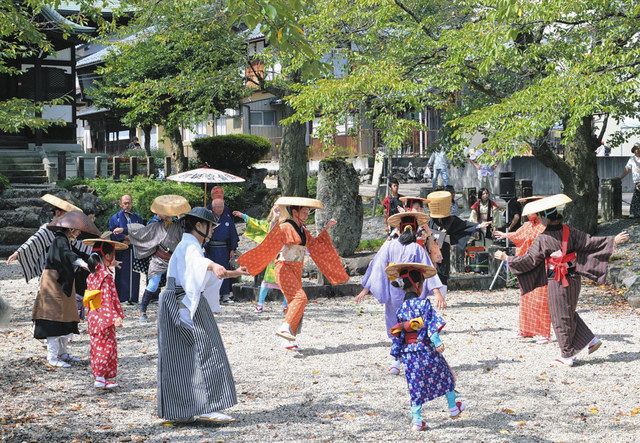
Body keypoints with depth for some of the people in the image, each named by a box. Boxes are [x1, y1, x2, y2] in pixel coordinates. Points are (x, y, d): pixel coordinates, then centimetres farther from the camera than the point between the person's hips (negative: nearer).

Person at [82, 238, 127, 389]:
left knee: (96, 347, 12)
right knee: (107, 348, -1)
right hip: (104, 319, -8)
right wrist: (115, 317, -21)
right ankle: (102, 377, -2)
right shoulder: (107, 276, -16)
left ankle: (97, 376, 17)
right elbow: (108, 299, -20)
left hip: (93, 319, 8)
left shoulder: (92, 275, 9)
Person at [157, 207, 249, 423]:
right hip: (187, 307, -11)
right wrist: (214, 266, -58)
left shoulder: (189, 246, 23)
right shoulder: (190, 247, -11)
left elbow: (207, 273, 41)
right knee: (202, 354, -13)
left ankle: (176, 410, 11)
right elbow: (198, 262, -37)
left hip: (181, 306, 11)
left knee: (179, 360, 9)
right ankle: (206, 407, -18)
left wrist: (233, 273, 49)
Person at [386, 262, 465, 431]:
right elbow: (432, 323, -21)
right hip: (426, 349, -4)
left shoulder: (400, 309, 7)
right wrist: (437, 341, -25)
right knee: (445, 376, 18)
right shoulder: (423, 303, -9)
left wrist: (396, 357, 15)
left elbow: (397, 336, 10)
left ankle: (417, 419, 3)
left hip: (408, 354, 4)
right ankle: (453, 407, 31)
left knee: (416, 386, 8)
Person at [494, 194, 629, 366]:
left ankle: (567, 355, 15)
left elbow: (528, 260, -10)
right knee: (569, 313, 23)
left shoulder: (543, 240, -16)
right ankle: (590, 340, 16)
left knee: (561, 318, 8)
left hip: (556, 283, -5)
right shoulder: (570, 232, -5)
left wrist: (506, 258, 2)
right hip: (574, 279, 5)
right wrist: (614, 240, 5)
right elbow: (591, 242, -3)